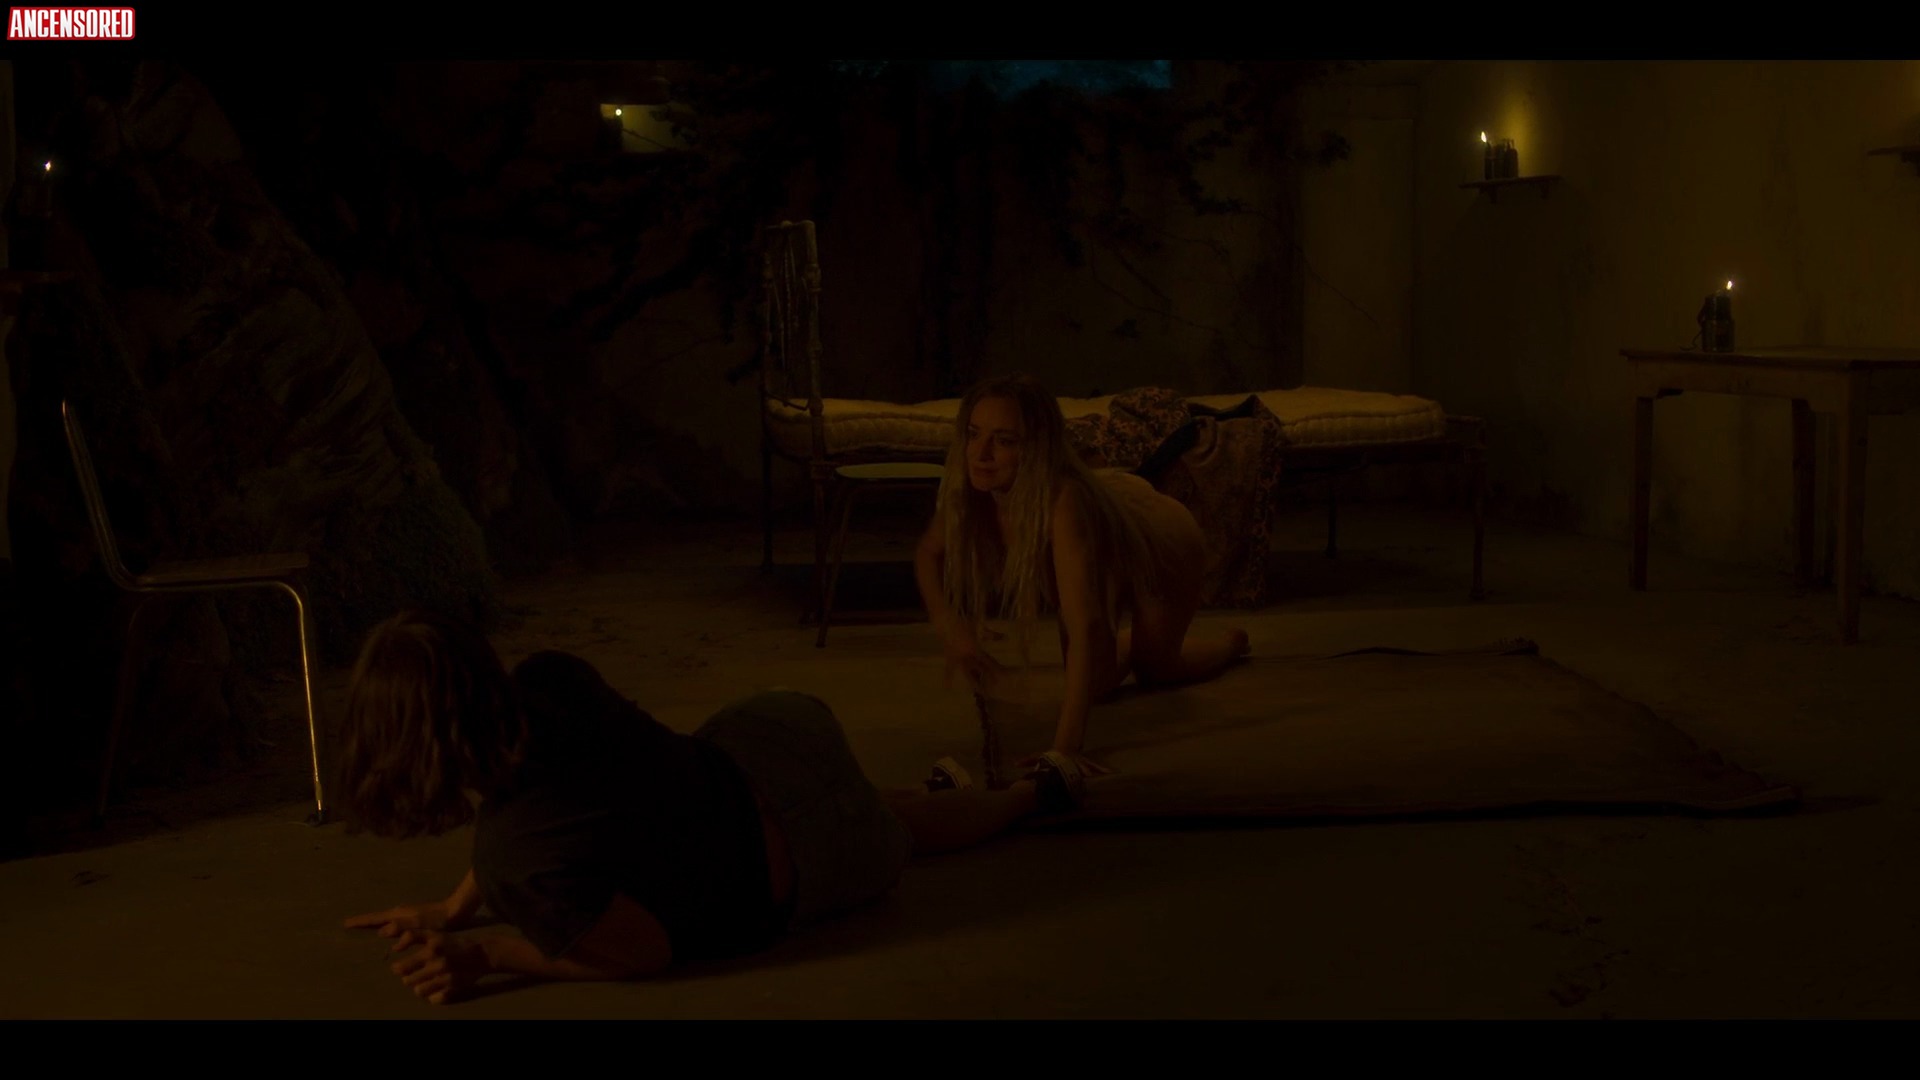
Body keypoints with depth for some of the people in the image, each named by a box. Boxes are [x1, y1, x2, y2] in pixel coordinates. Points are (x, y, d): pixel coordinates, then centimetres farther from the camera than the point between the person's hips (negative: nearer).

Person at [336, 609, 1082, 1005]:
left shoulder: (525, 869, -40)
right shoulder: (548, 681, -24)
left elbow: (651, 950, -24)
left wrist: (485, 956, -25)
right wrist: (452, 910, -5)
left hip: (806, 864, -4)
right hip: (768, 737, 4)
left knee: (906, 830, 30)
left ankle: (1040, 790, 57)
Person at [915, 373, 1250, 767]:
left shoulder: (1063, 502, -50)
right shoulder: (971, 489, -32)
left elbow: (1085, 627, -57)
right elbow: (928, 553, -10)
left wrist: (1066, 747, -64)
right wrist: (950, 627, -26)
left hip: (1165, 540, -4)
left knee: (1155, 669, 20)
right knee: (1096, 682, 10)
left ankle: (1229, 640, 52)